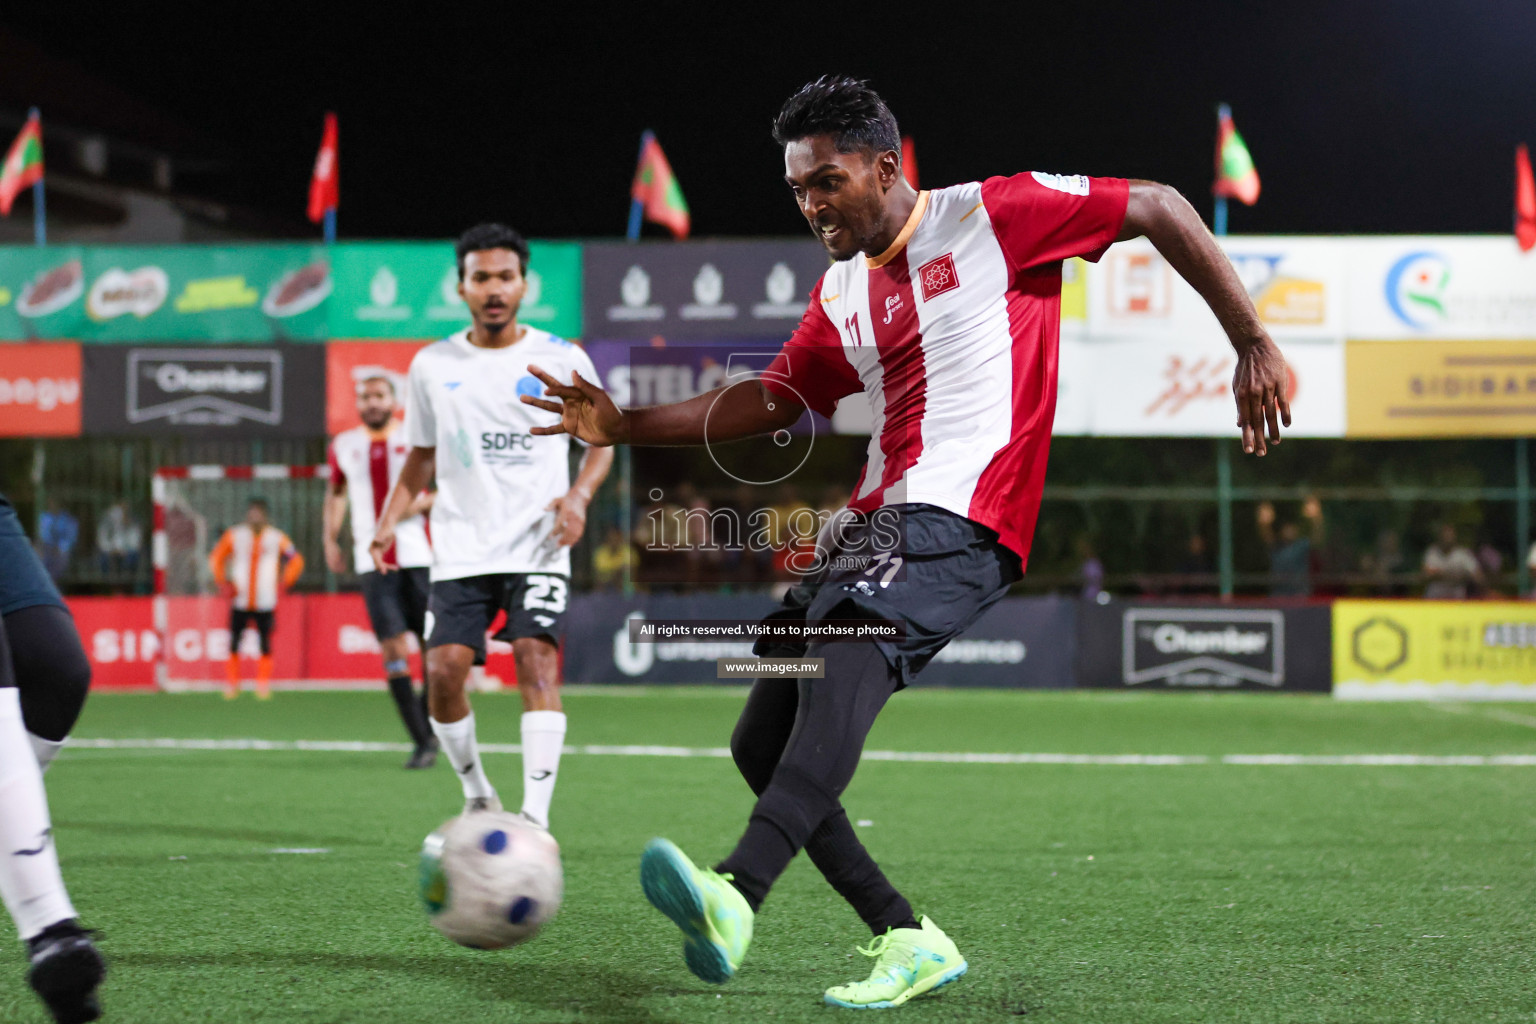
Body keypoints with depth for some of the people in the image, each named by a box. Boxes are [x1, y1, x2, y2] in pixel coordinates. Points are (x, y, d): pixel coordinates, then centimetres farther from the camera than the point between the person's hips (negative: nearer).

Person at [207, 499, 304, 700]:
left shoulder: (276, 537, 4)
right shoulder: (234, 535, 5)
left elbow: (296, 561, 13)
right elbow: (216, 557, 15)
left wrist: (284, 584, 4)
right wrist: (223, 582, 5)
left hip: (266, 602, -1)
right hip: (239, 601, 1)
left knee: (265, 645, -5)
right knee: (234, 644, -3)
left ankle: (264, 687, 3)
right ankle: (231, 686, 7)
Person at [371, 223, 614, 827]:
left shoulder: (563, 360, 3)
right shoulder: (432, 366, 8)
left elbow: (600, 441, 12)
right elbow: (420, 457, 17)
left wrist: (580, 495, -7)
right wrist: (389, 521, 3)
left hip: (538, 548, -2)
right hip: (461, 551, 2)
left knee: (537, 658, -19)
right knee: (444, 670, -10)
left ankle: (536, 820, -21)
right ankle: (477, 797, 14)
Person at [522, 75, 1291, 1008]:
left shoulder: (993, 215, 0)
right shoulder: (842, 292, 20)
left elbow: (1157, 209, 3)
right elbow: (772, 401, 27)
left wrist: (1253, 344, -2)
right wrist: (625, 426, 16)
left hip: (960, 521, -9)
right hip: (874, 524, 9)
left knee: (844, 661, -36)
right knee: (762, 745, 2)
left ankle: (737, 897, -54)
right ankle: (908, 942, 7)